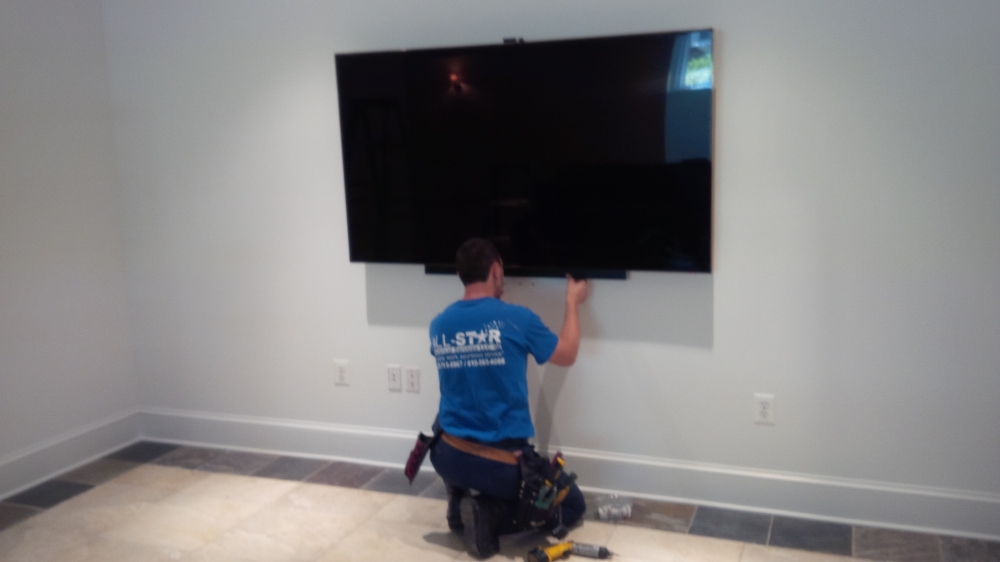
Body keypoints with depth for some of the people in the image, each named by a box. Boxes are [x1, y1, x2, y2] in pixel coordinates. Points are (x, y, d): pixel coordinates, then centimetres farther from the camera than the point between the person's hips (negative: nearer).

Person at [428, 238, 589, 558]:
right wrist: (573, 303, 18)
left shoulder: (438, 326, 0)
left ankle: (459, 501, 11)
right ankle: (488, 515, -6)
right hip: (501, 462, -5)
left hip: (447, 458, 5)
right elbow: (567, 356, 4)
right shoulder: (517, 319, -13)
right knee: (572, 505, 17)